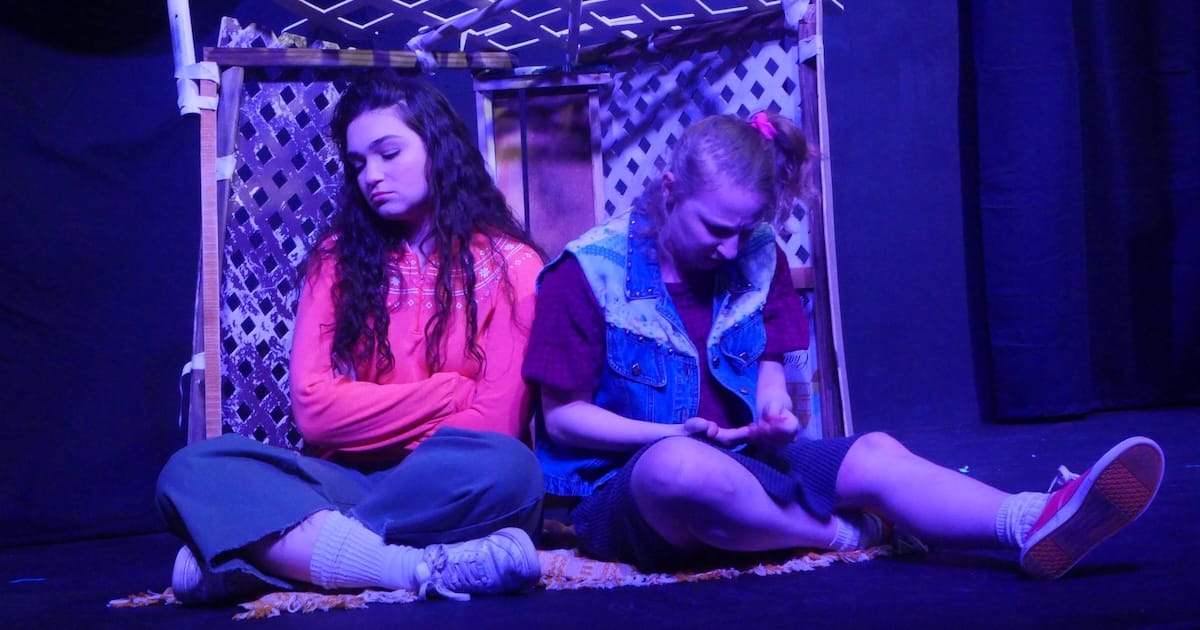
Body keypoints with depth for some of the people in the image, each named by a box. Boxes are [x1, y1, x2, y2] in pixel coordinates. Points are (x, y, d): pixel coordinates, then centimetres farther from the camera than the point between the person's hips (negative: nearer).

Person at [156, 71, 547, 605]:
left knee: (505, 469, -37)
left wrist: (369, 427, -10)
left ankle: (298, 554, -23)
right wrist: (453, 392, -7)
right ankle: (428, 567, -36)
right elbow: (314, 406, -3)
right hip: (349, 483, 3)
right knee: (193, 472, -23)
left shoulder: (509, 263, 2)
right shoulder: (338, 256, 10)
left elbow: (496, 421, -8)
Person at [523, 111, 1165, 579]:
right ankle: (841, 534, -21)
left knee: (877, 454, -22)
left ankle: (1035, 522, -49)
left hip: (738, 461, 5)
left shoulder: (756, 259, 6)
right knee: (681, 466, -43)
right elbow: (562, 417, -8)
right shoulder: (587, 272, -9)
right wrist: (677, 432, -20)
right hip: (620, 488, -5)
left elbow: (768, 366, 14)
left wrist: (772, 409, -11)